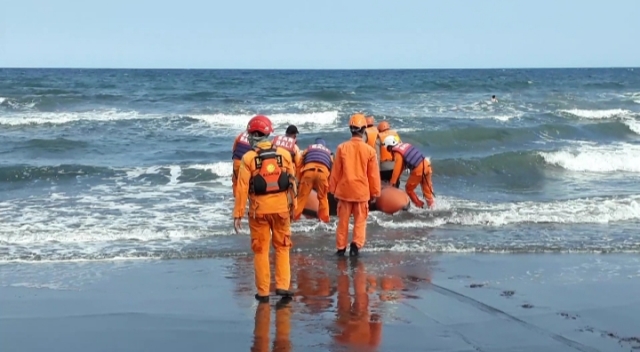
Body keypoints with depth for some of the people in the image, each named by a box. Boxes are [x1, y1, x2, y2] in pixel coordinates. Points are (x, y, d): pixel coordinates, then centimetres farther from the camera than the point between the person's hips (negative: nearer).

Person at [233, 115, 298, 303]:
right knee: (282, 247, 14)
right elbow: (292, 183, 2)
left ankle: (263, 291, 10)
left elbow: (242, 188, -9)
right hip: (281, 207, 2)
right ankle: (282, 285, 6)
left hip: (259, 209, -2)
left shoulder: (248, 158, -8)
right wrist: (293, 206, 13)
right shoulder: (284, 154, -1)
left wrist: (238, 214, -5)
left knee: (261, 250, 8)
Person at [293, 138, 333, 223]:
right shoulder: (329, 153, 36)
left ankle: (294, 217, 6)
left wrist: (299, 179, 27)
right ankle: (324, 218, 14)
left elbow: (300, 163, 24)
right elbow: (332, 168, 29)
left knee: (302, 196, 5)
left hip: (309, 170, -1)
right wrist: (328, 184, 33)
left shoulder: (309, 148, 33)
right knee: (323, 197, 15)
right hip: (323, 172, 1)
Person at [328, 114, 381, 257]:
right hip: (362, 191, -1)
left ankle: (341, 247, 17)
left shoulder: (342, 148, -7)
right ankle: (356, 244, -6)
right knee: (360, 220, 9)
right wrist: (375, 192, 10)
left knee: (343, 220, 11)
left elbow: (336, 171, 0)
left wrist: (333, 189, 11)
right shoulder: (369, 150, -8)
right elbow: (373, 174, -1)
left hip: (344, 190, 1)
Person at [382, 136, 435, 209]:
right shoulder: (405, 145, 14)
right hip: (426, 164, 8)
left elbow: (397, 169, -10)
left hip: (418, 170, -8)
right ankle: (431, 204, 31)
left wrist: (392, 182, -2)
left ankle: (419, 205, 18)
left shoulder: (397, 153, -11)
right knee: (427, 187, 23)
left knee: (409, 188, 13)